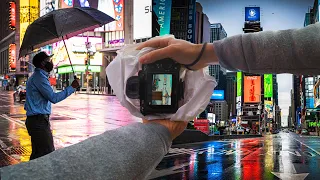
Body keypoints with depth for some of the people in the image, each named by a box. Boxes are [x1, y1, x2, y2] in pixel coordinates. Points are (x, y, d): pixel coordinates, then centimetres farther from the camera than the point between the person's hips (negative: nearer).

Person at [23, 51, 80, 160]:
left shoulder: (37, 76, 18)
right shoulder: (40, 77, -15)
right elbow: (53, 98, -20)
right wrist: (72, 88, -15)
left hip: (36, 120, 11)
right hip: (39, 121, -11)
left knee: (37, 153, 14)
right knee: (48, 154, -10)